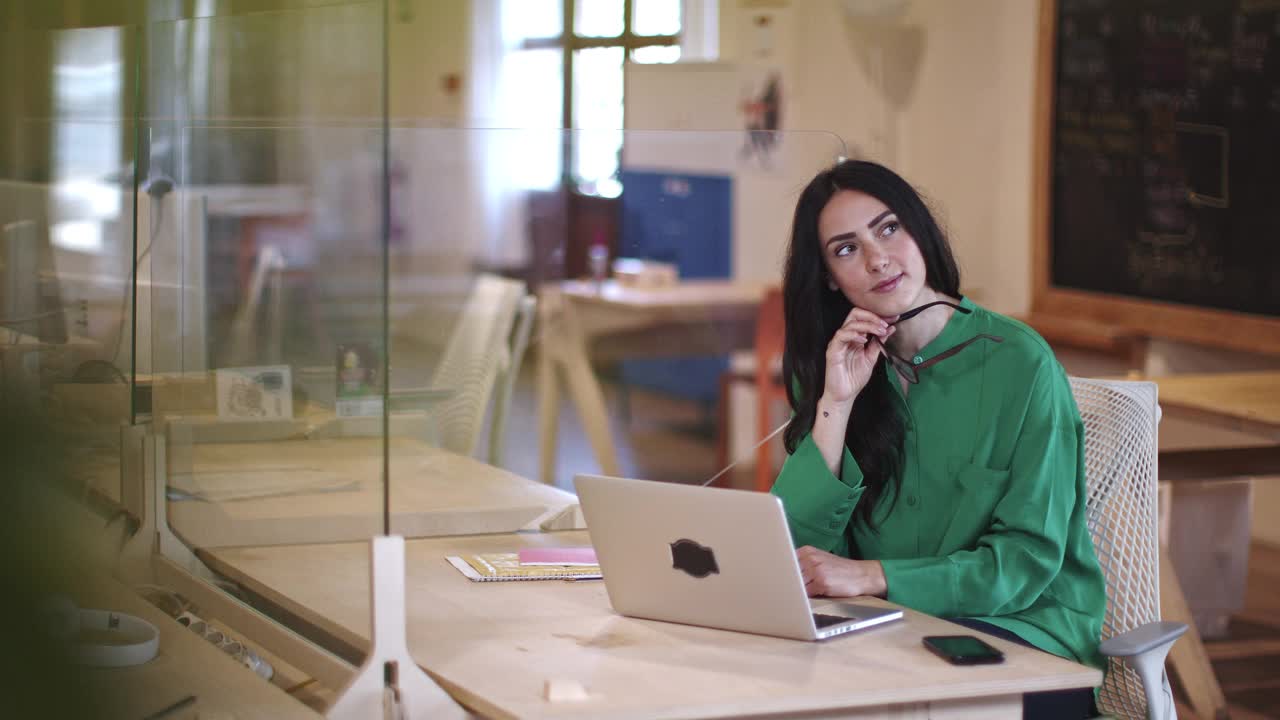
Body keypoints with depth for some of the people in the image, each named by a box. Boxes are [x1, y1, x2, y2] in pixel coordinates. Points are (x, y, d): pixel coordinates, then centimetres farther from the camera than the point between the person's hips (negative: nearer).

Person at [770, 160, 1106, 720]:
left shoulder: (1019, 363, -8)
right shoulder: (834, 368, 7)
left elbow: (1029, 559, -12)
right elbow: (795, 551, -2)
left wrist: (872, 576, -23)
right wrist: (836, 404, -12)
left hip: (1025, 633, -4)